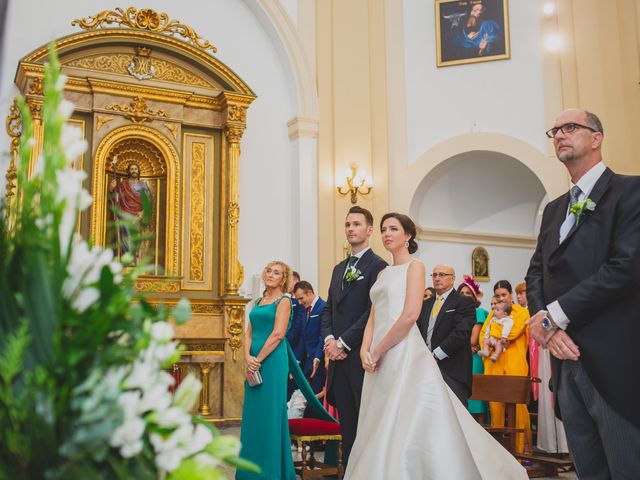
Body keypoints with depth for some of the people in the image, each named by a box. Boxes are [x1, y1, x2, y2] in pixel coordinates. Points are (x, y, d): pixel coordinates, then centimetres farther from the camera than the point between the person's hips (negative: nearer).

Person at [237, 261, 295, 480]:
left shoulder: (283, 301, -4)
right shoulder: (258, 302, 16)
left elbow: (278, 334, -14)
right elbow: (249, 333, 11)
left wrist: (258, 360, -14)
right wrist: (248, 357, -6)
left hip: (272, 361, -7)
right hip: (254, 363, 7)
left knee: (270, 413, -2)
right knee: (252, 414, 11)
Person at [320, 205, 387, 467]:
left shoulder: (377, 265, -6)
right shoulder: (339, 268, 19)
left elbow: (373, 311, -14)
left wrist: (344, 343, -14)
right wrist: (329, 338, 1)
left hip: (361, 355, -7)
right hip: (339, 356, 7)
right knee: (347, 423, 11)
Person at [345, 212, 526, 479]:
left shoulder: (415, 266, -3)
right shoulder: (383, 274, 19)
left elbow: (411, 314, -15)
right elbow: (373, 318, 14)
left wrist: (378, 351, -12)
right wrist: (365, 351, -4)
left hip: (405, 354, -7)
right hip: (381, 360, 7)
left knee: (410, 426, -8)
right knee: (382, 431, 9)